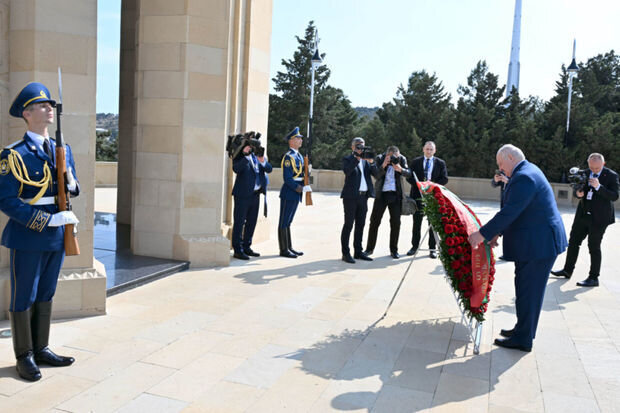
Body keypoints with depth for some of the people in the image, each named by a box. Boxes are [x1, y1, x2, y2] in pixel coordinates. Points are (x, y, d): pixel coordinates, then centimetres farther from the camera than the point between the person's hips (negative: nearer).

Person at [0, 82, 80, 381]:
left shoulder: (63, 150, 10)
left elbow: (72, 189, 19)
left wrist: (72, 184, -6)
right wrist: (48, 220, -22)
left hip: (57, 237, 6)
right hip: (27, 239, -6)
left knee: (46, 295, 15)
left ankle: (41, 349, 28)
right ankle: (24, 356, 19)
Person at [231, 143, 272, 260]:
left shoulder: (258, 154, 12)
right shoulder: (239, 156, -3)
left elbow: (269, 169, 3)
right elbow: (236, 169, -21)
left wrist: (263, 161, -17)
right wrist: (246, 156, -26)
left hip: (255, 194, 6)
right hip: (243, 194, -6)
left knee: (251, 222, 14)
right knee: (239, 222, -2)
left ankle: (246, 247, 26)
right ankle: (238, 250, 3)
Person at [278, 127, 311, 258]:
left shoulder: (299, 156, 15)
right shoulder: (288, 157, -14)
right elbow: (287, 179, -19)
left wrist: (306, 186, 5)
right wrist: (302, 189, -20)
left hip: (296, 194, 9)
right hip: (289, 193, -9)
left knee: (288, 222, 15)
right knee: (284, 222, -1)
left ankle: (289, 248, 21)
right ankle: (284, 250, 4)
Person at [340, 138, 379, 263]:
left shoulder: (366, 160, 17)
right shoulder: (348, 159, 1)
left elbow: (376, 173, 6)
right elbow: (346, 170, -19)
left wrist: (371, 162, -8)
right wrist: (357, 158, -19)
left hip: (363, 196, 6)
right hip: (351, 196, -6)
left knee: (360, 225, 10)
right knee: (348, 225, -4)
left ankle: (358, 251, 18)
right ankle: (345, 253, -1)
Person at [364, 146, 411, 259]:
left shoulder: (402, 159, -1)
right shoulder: (379, 159, -6)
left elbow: (409, 174, -8)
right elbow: (377, 175, -14)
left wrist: (400, 169, -28)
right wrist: (383, 166, -31)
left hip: (396, 194, 1)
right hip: (381, 194, -1)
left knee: (396, 222, 2)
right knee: (375, 221, 1)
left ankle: (394, 250, 14)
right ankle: (369, 248, 14)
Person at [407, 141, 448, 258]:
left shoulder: (440, 163, 7)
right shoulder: (415, 162, 8)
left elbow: (444, 179, 1)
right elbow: (409, 177, 3)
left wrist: (432, 184, -14)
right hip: (418, 194, 1)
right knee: (417, 222, 7)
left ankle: (432, 248, 9)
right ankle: (414, 246, 17)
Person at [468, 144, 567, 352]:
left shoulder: (523, 177, -21)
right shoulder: (528, 171, 13)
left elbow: (509, 212, -25)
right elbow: (512, 210, 16)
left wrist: (482, 234, -20)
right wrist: (497, 232, 13)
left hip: (538, 243, -11)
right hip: (539, 241, 11)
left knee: (527, 290, -1)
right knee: (530, 289, 19)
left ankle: (523, 339, 9)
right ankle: (524, 330, 31)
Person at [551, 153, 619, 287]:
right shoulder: (585, 173, 6)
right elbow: (577, 189, 15)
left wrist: (599, 187, -28)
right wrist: (578, 193, -9)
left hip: (599, 217, -6)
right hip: (583, 214, 6)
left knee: (594, 246, 0)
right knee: (573, 241, 12)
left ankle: (593, 278, 10)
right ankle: (567, 270, 26)